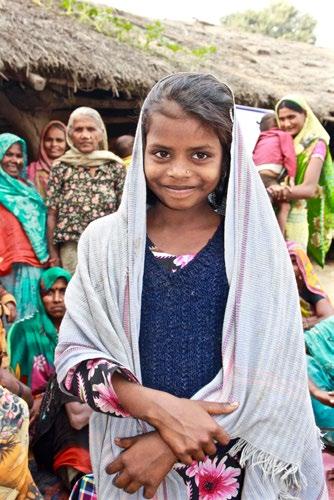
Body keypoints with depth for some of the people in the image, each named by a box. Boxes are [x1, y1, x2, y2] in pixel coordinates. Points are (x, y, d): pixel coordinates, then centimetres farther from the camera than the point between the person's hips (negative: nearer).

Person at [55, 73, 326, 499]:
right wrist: (159, 406, -22)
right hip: (127, 456, 1)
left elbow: (272, 371, -11)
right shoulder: (105, 240, -7)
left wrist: (168, 444, -17)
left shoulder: (256, 245, -10)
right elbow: (73, 355, -7)